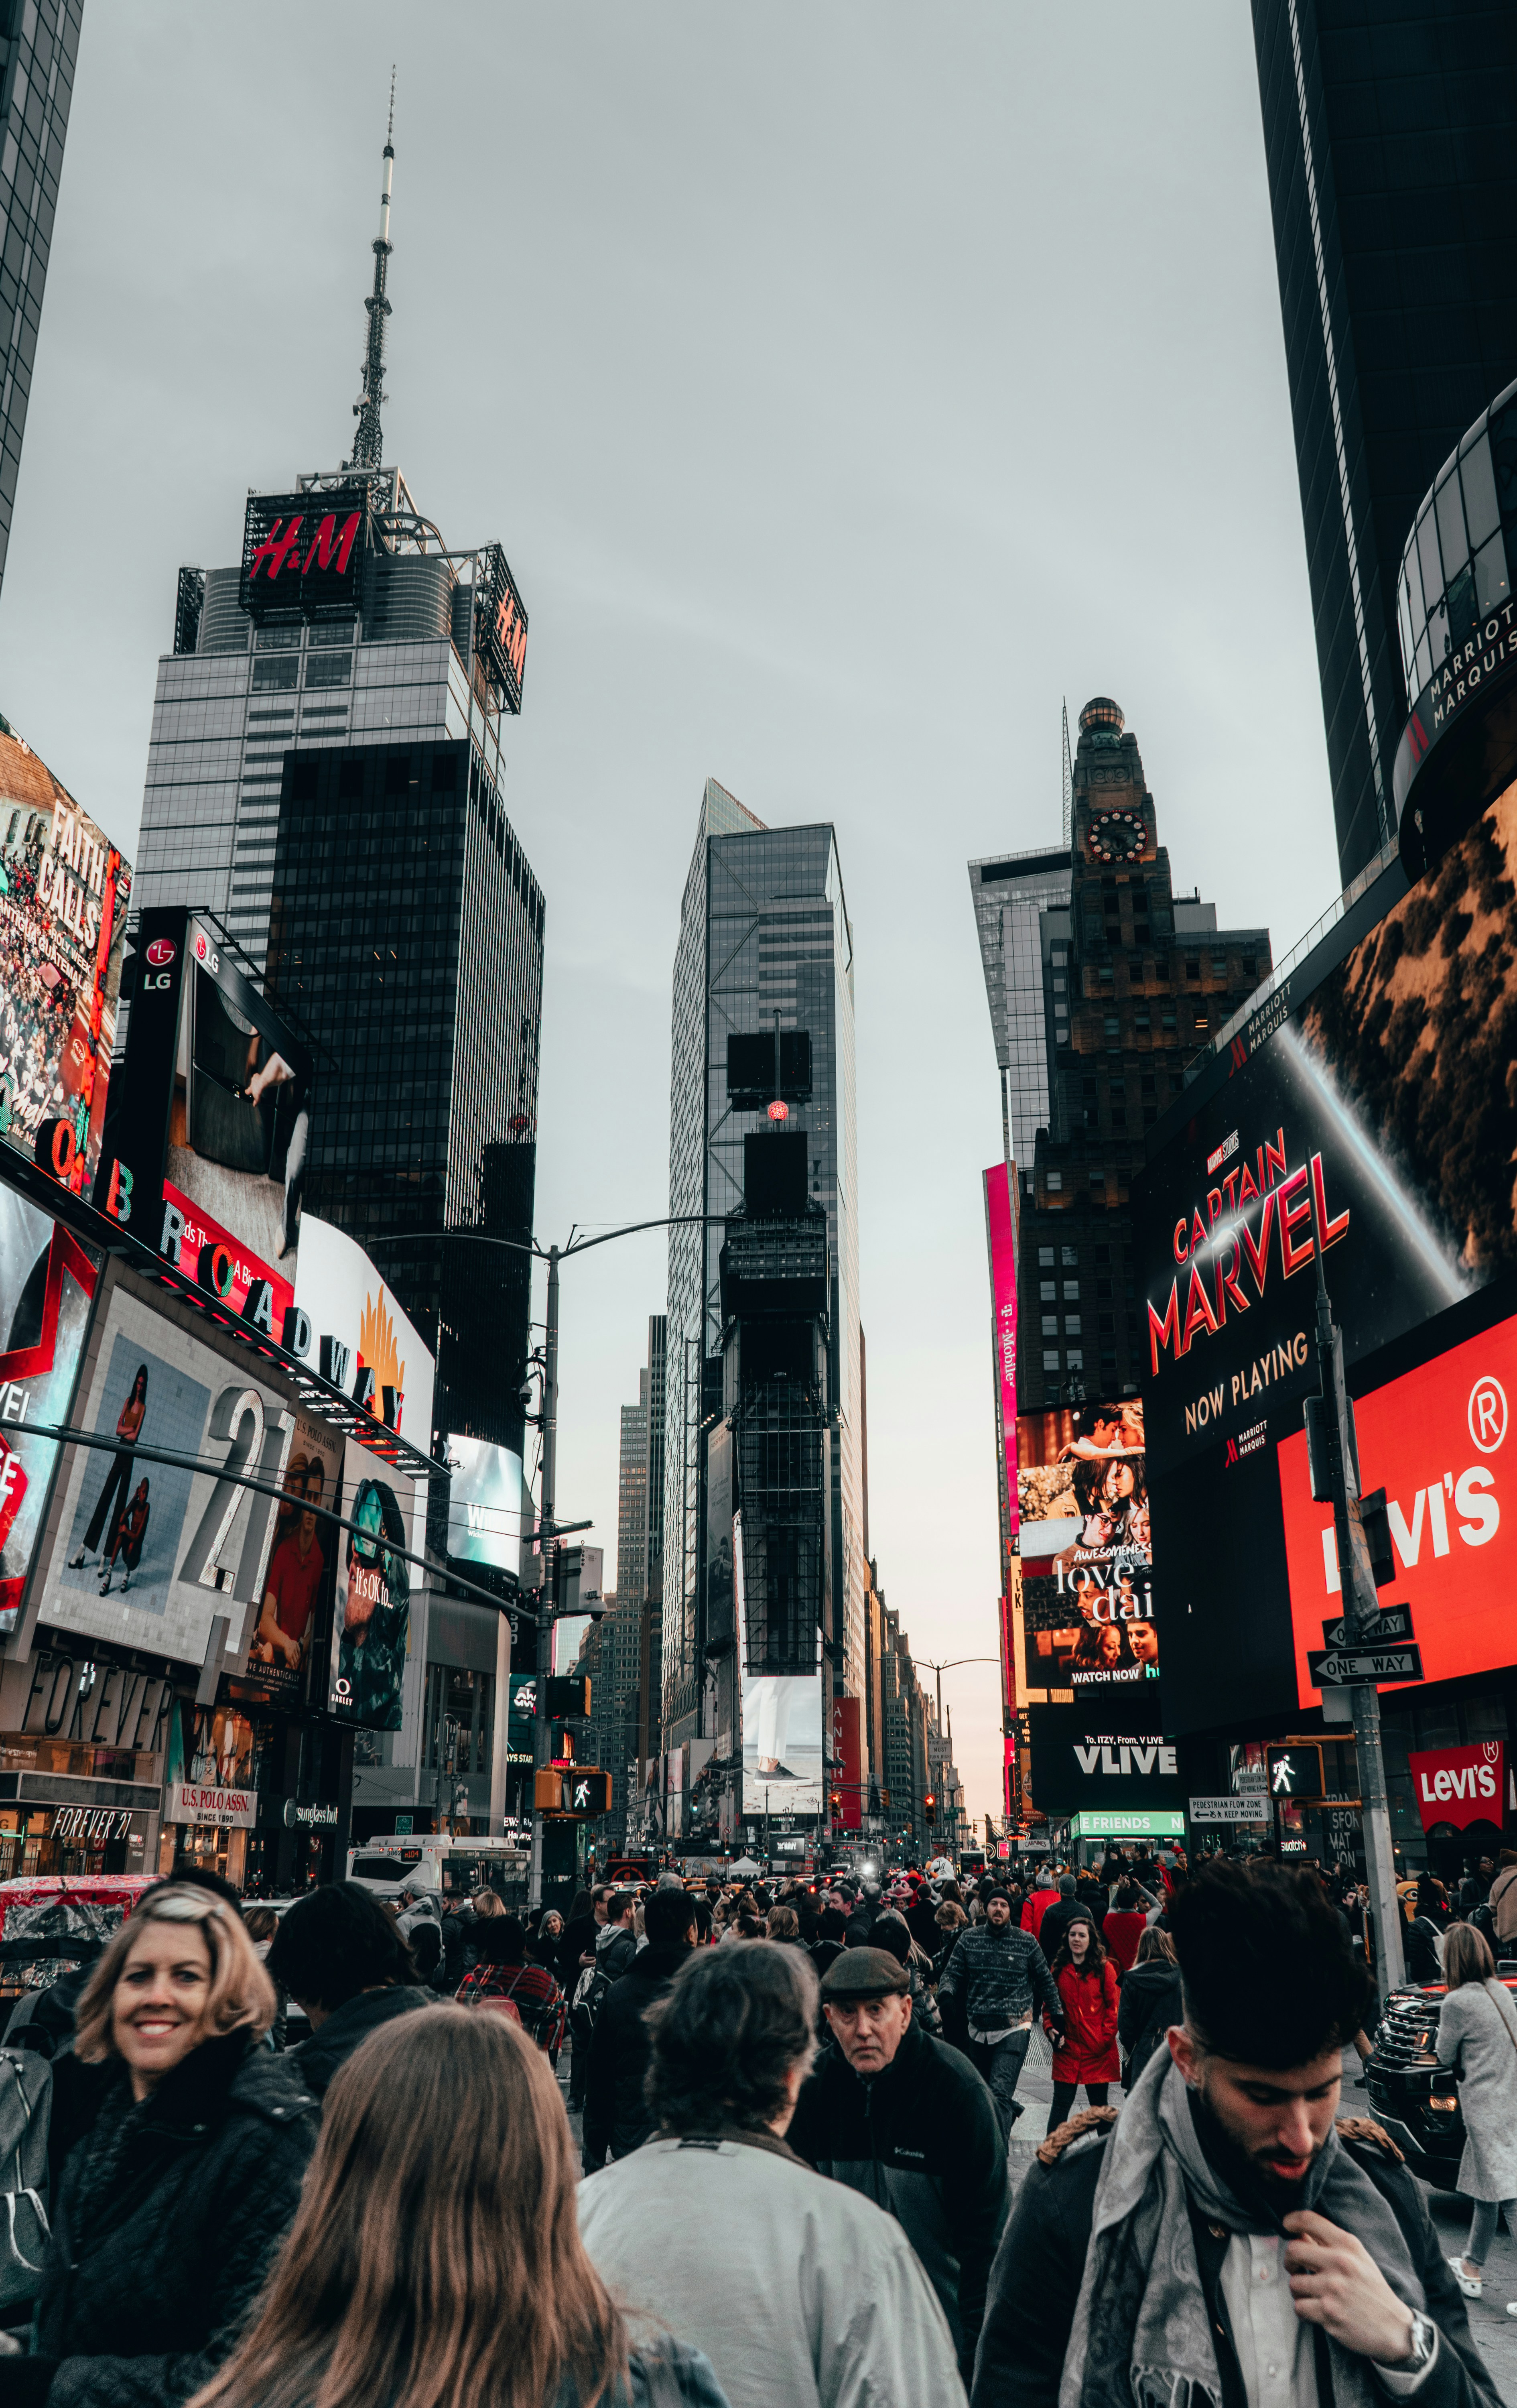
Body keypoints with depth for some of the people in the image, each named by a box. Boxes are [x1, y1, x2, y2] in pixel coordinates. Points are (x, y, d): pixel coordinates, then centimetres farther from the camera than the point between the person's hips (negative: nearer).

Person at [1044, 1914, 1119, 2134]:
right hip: (1067, 2047, 2)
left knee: (1099, 2103, 8)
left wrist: (1106, 2037, -8)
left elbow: (1114, 2005, -1)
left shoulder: (1104, 1968, -1)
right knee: (1062, 2101, 0)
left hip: (1097, 2049, -2)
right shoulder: (1058, 1968, 7)